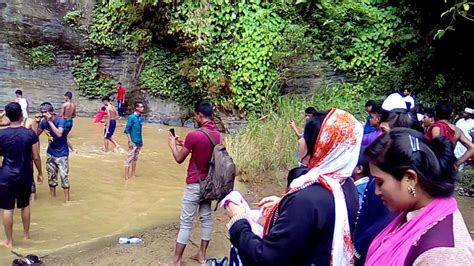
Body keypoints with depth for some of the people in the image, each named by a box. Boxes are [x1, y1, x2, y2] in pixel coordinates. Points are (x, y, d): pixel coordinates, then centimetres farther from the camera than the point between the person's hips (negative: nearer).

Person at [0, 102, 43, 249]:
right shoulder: (30, 134, -10)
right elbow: (36, 157, -6)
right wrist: (40, 172, 6)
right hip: (25, 176, 2)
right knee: (25, 205, 18)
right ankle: (26, 234, 32)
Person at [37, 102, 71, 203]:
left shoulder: (60, 120, -20)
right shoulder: (44, 122, -4)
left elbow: (59, 134, -34)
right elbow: (36, 134, 4)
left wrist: (50, 121, -30)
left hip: (62, 153, -5)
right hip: (50, 153, 5)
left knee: (64, 175, -8)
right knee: (51, 175, 14)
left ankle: (67, 199, 1)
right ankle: (52, 196, 30)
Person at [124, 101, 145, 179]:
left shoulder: (141, 118, 7)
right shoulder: (132, 117, -13)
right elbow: (127, 130, -13)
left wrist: (141, 140, 13)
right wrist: (130, 141, -17)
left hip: (139, 142, 7)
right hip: (133, 142, -7)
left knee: (135, 158, 15)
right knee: (130, 159, -3)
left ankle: (133, 175, 25)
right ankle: (127, 177, 2)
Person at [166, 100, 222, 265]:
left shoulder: (194, 135, -20)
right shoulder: (217, 134, 3)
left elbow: (179, 159, -8)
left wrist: (173, 145, 8)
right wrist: (185, 144, 19)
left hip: (194, 184, -7)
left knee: (186, 222, 0)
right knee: (206, 218, 13)